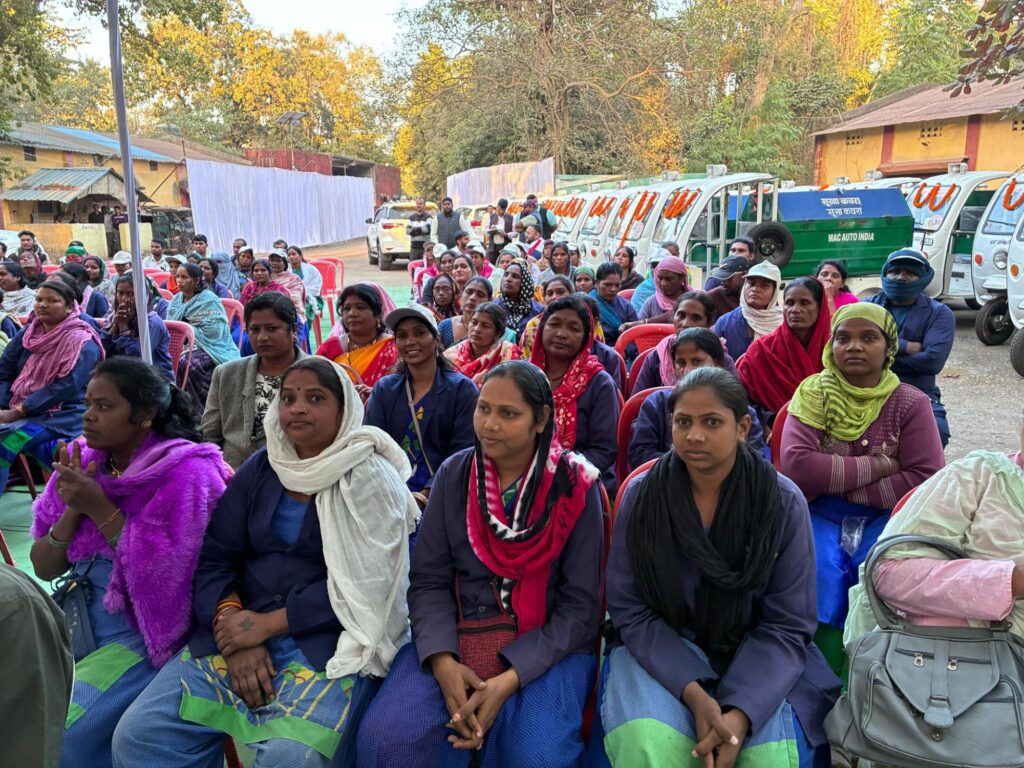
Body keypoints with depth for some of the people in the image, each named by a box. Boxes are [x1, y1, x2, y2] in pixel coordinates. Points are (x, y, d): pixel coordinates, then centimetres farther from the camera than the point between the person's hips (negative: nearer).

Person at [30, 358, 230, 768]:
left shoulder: (186, 475, -16)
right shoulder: (82, 461, 3)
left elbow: (169, 580, -20)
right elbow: (43, 568, 5)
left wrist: (101, 510, -21)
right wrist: (73, 508, -14)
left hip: (144, 630, -7)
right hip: (77, 618, 7)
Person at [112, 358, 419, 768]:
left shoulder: (371, 478, -5)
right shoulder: (260, 468, 9)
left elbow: (362, 583, -12)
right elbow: (213, 558, 6)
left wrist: (268, 624, -14)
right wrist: (233, 622, -12)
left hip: (330, 640, -4)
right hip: (243, 629, 5)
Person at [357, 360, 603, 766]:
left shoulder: (574, 486, -8)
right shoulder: (454, 474, 1)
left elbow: (581, 604, -8)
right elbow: (429, 580, 0)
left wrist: (510, 679, -19)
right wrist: (443, 661, -18)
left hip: (549, 645, -2)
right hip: (458, 636, 2)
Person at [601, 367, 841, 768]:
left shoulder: (783, 501, -9)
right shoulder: (641, 495, -9)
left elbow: (787, 625, -7)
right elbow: (629, 610, -7)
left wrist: (741, 713, -21)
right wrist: (693, 692, -21)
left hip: (754, 657, 1)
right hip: (661, 651, 0)